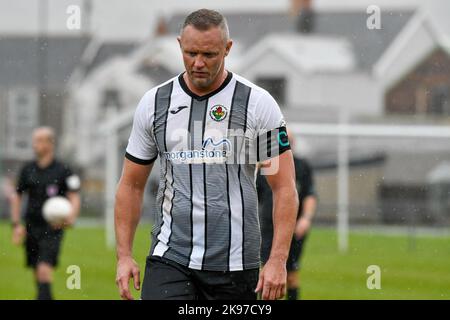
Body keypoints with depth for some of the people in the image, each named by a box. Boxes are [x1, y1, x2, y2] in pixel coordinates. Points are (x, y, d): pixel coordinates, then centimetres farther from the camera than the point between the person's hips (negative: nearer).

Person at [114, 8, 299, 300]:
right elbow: (131, 186, 12)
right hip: (169, 258, 1)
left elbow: (285, 188, -4)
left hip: (235, 263, -1)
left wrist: (278, 260, -13)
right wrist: (124, 255, 4)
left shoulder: (258, 104, -3)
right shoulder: (154, 103, 5)